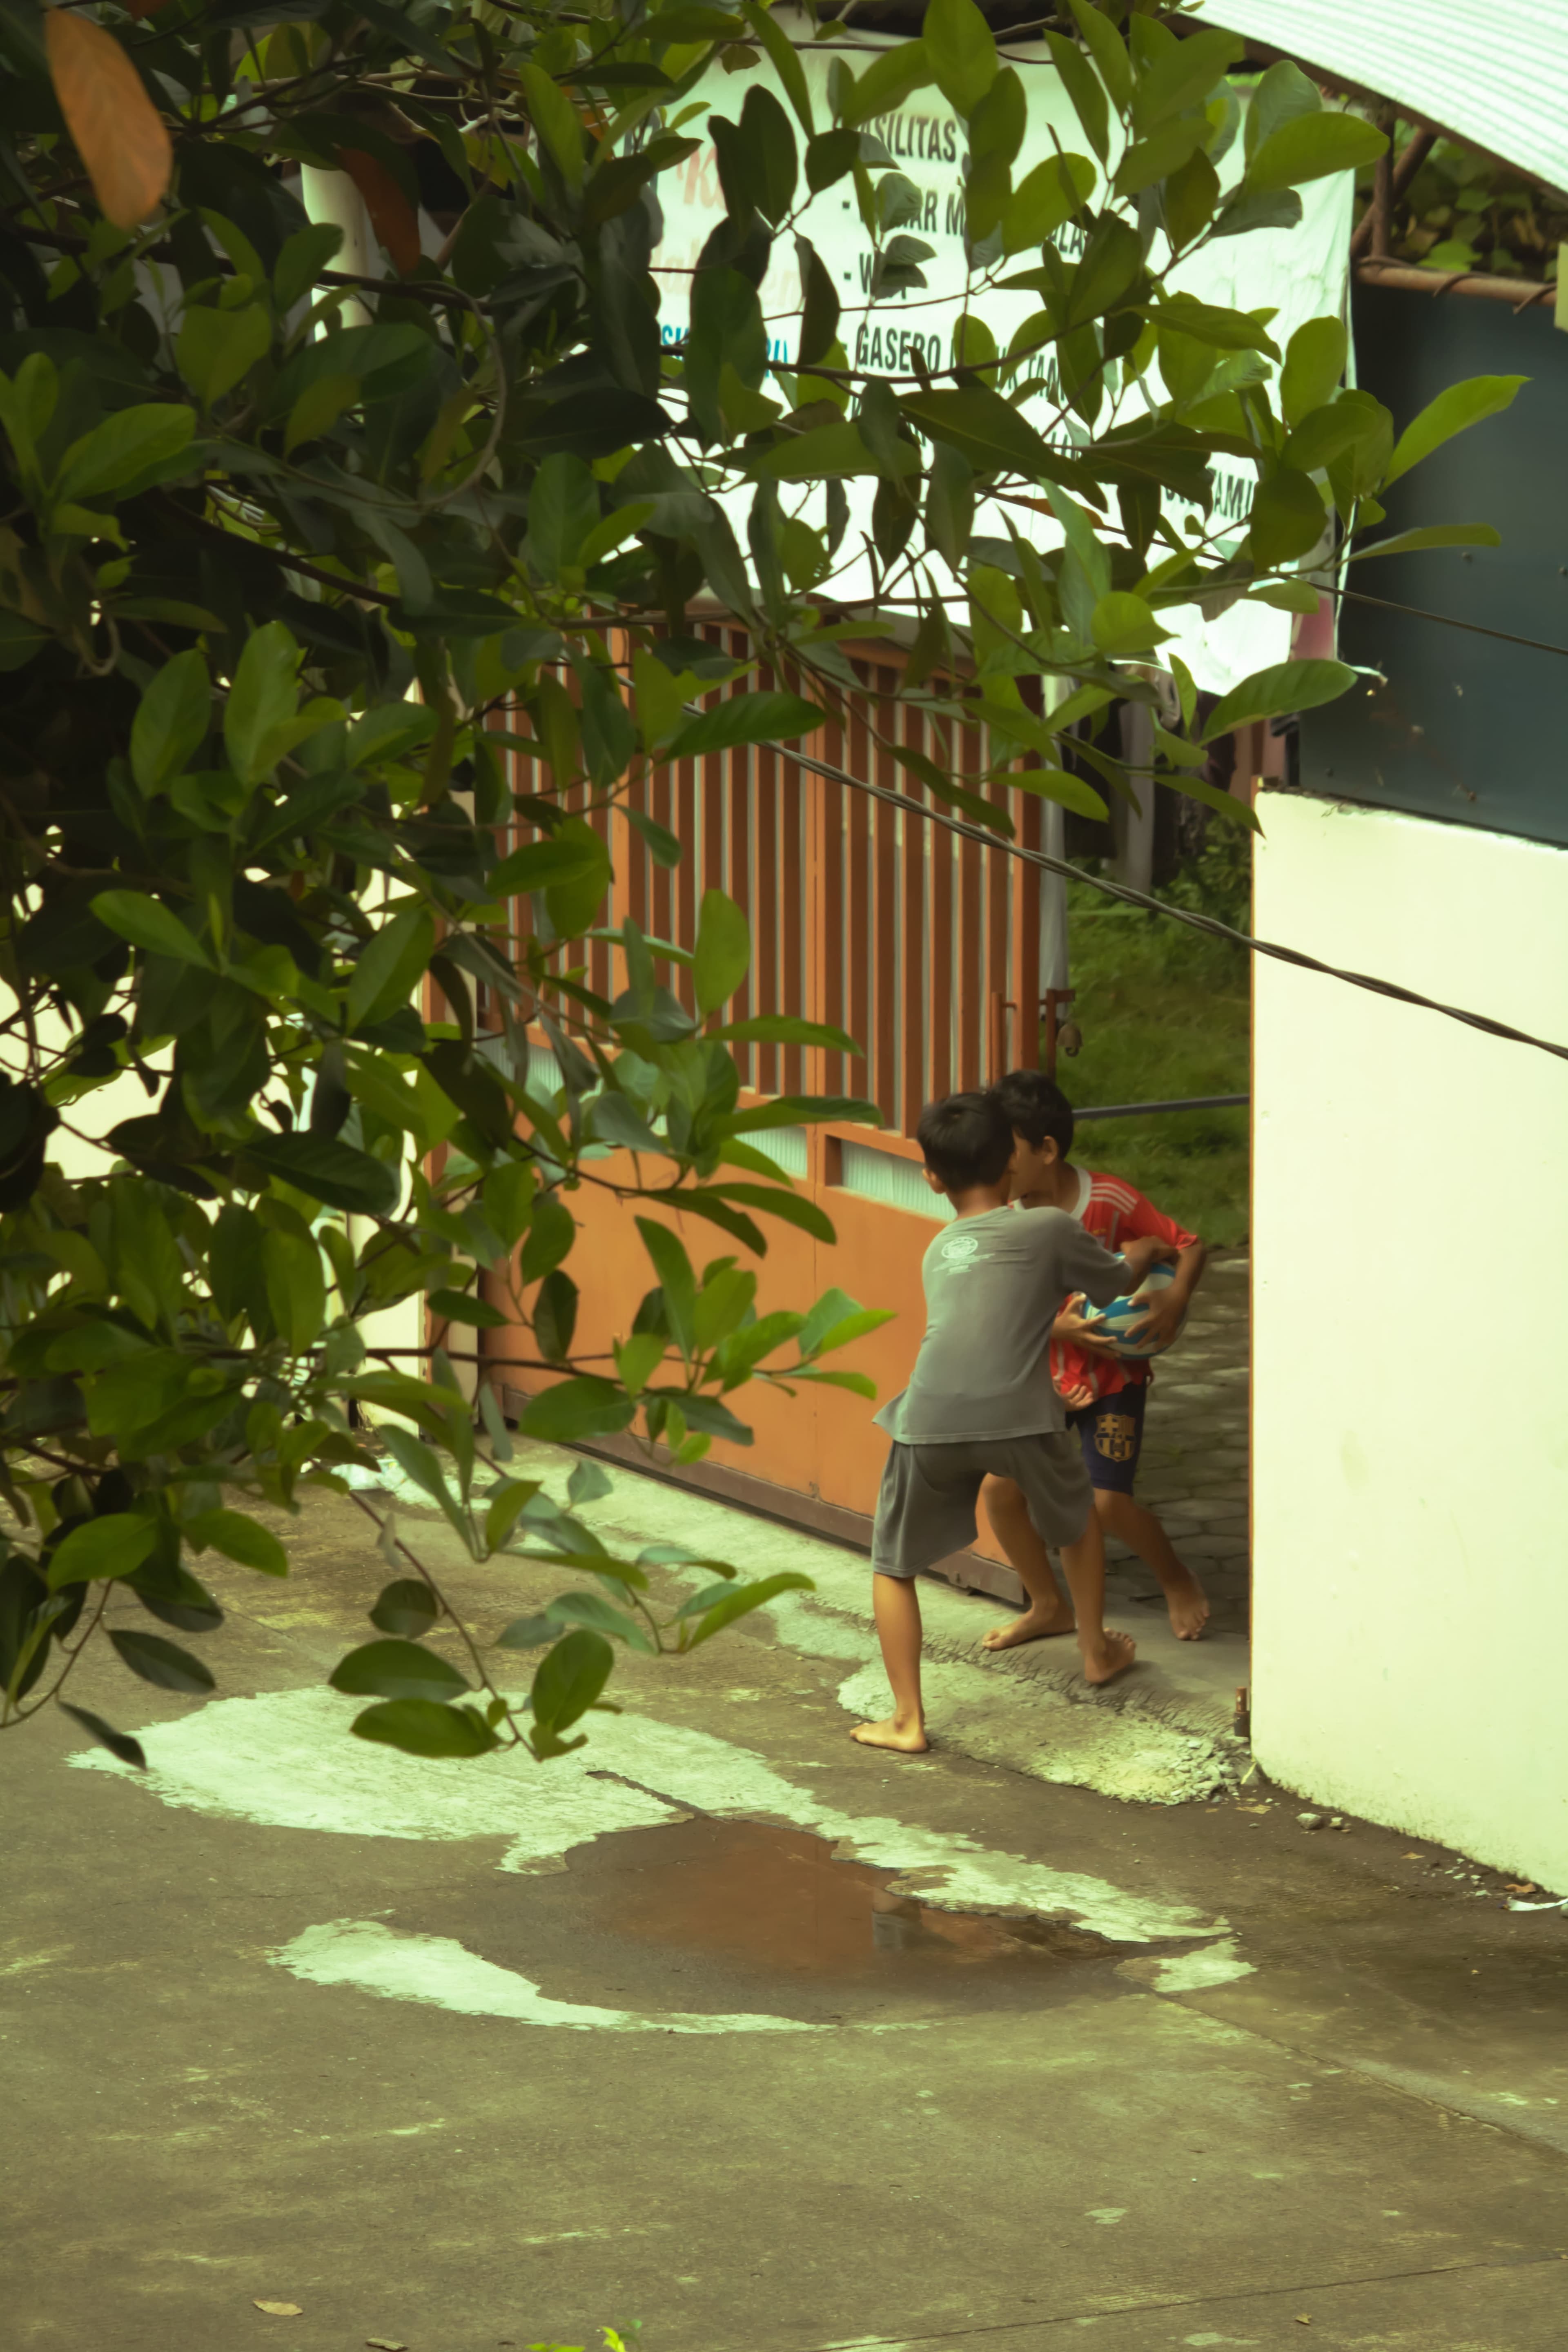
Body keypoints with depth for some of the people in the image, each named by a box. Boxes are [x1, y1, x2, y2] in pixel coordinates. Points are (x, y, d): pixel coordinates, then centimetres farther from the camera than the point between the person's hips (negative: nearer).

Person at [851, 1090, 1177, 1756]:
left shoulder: (939, 1252, 26)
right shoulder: (1050, 1230, 14)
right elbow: (1118, 1284, 30)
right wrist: (1146, 1253, 53)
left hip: (931, 1420, 1)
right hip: (1017, 1413, -1)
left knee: (892, 1567, 16)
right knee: (1076, 1517, 30)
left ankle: (908, 1719, 7)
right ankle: (1097, 1651, 43)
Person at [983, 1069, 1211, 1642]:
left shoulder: (1110, 1201, -18)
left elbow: (1188, 1246, -11)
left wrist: (1175, 1303, -30)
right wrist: (1060, 1327, -27)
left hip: (1113, 1374, -4)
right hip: (1040, 1374, 4)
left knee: (1106, 1501, -16)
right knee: (1001, 1487, -9)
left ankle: (1176, 1579, 14)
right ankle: (1051, 1609, 13)